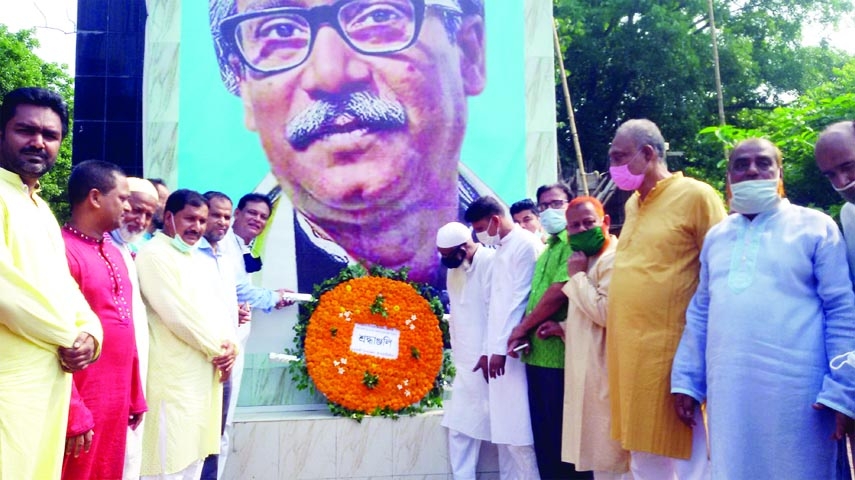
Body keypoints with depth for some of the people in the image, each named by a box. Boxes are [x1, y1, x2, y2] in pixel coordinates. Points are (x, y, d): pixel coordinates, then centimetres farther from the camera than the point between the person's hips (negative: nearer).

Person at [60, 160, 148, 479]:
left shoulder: (114, 252, 11)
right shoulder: (62, 252, -15)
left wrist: (135, 397, 13)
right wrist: (73, 415, -16)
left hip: (116, 402, 8)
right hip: (82, 405, -8)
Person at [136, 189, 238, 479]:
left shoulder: (201, 261, 18)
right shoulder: (153, 254, -8)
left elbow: (222, 305, 15)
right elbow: (177, 312, -15)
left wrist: (229, 346, -4)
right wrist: (217, 348, -7)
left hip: (206, 373, 8)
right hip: (174, 376, -8)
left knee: (194, 456, 13)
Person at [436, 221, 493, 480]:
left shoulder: (490, 262, -15)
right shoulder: (454, 269, 11)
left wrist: (489, 353, -19)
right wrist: (456, 357, 14)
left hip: (487, 359, -8)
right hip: (465, 363, 8)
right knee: (460, 426, 11)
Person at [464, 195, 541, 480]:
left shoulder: (527, 244, -8)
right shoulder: (501, 250, 19)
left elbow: (519, 300, -14)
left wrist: (501, 348, -15)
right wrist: (488, 348, 17)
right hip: (500, 350, 9)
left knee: (519, 430, -6)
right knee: (503, 428, 11)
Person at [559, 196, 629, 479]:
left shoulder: (612, 259, -14)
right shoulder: (589, 259, 17)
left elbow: (606, 312, -25)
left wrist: (577, 276, -15)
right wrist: (564, 328, 8)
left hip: (604, 375, -10)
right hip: (589, 374, 10)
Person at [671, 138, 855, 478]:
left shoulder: (815, 226, 1)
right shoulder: (715, 236, 13)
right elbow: (700, 314, 14)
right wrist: (686, 380, 9)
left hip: (796, 392, -4)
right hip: (728, 393, 4)